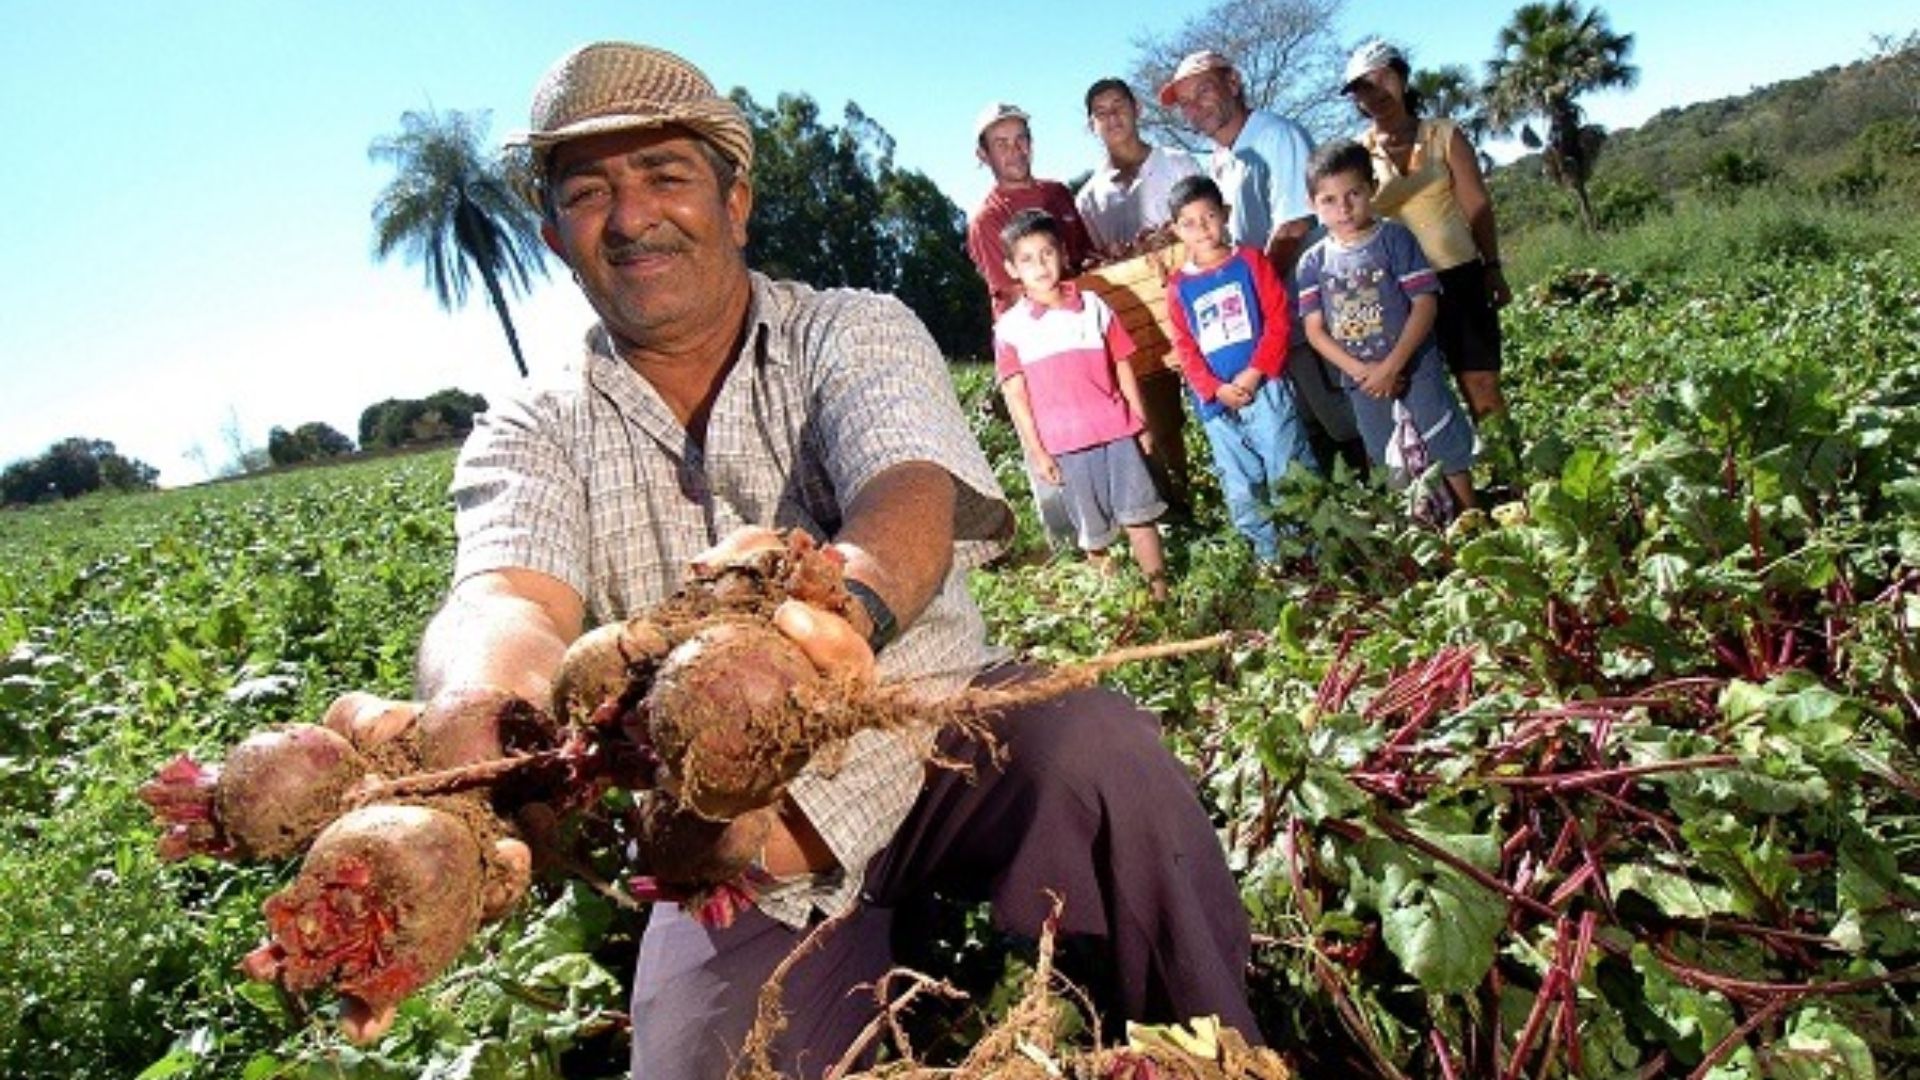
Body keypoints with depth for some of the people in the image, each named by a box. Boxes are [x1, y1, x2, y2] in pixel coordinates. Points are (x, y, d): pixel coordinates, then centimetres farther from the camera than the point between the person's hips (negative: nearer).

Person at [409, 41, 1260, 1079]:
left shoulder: (857, 332, -2)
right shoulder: (530, 437, 1)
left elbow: (913, 494, -23)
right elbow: (506, 602, -20)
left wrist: (845, 602, -49)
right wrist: (486, 708, -47)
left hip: (938, 746, 0)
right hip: (731, 842, 1)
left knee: (1095, 742, -29)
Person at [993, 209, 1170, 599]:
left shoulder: (1094, 307, 5)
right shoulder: (1010, 328, -1)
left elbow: (1123, 367, 8)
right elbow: (1015, 395, -1)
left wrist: (1142, 423, 7)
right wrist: (1036, 451, -4)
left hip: (1117, 431, 1)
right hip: (1064, 443, -1)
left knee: (1139, 513, 3)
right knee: (1094, 531, 9)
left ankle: (1161, 592, 13)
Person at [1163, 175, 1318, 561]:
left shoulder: (1250, 261, 1)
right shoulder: (1179, 286, 7)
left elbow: (1279, 320, -5)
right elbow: (1185, 348, 4)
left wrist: (1255, 374, -14)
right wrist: (1215, 389, -11)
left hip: (1265, 389, -3)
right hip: (1215, 402, 3)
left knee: (1290, 473, 0)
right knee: (1239, 487, 11)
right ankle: (1269, 552, 24)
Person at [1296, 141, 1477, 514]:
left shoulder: (1395, 238, -7)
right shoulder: (1313, 262, 1)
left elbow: (1425, 304, -11)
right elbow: (1315, 329, -2)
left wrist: (1391, 366, -19)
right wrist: (1360, 371, -15)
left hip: (1414, 369, -3)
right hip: (1363, 382, 3)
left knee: (1448, 453, 4)